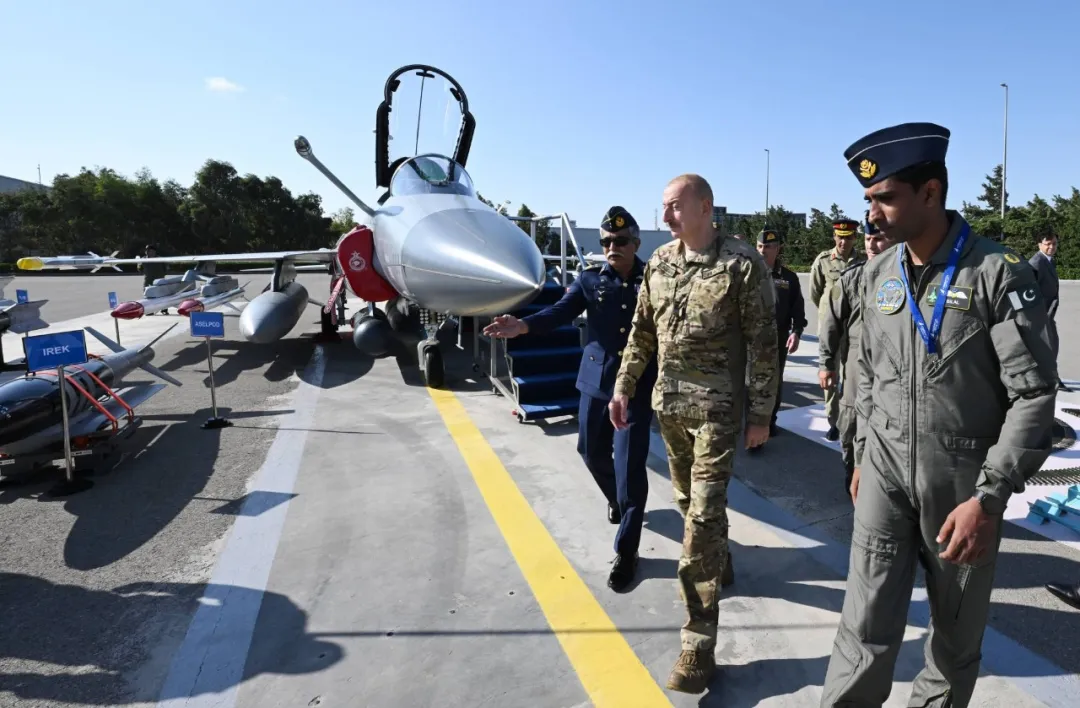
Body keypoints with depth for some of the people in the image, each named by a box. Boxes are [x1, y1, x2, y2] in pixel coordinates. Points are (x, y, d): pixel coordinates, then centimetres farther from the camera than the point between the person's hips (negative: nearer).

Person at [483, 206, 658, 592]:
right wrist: (523, 325, -27)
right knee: (592, 451, 18)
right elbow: (562, 310, -11)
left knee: (630, 466, -2)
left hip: (638, 386, -3)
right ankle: (616, 498, 52)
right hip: (596, 380, 4)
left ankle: (626, 552, 13)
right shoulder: (591, 279, 2)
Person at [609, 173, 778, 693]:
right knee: (688, 500, 18)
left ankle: (699, 643, 3)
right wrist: (623, 388, 9)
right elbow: (642, 332, 12)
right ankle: (718, 565, 47)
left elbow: (763, 344, -8)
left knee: (703, 515, -7)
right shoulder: (659, 262, 6)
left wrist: (761, 413, -9)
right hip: (667, 402, 6)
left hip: (716, 406, -5)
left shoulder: (742, 263, -10)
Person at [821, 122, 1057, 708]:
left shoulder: (999, 273, -12)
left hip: (964, 481, -2)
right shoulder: (878, 273, 3)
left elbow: (1034, 394, -13)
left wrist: (988, 497, -20)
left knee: (957, 635, 14)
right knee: (867, 630, 0)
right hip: (885, 473, 3)